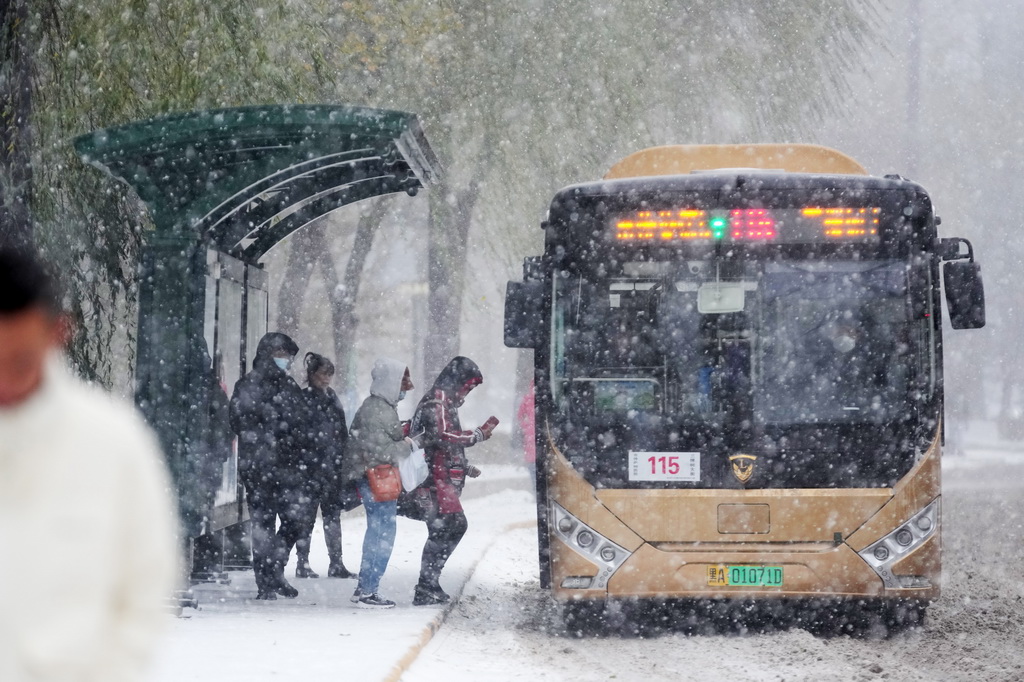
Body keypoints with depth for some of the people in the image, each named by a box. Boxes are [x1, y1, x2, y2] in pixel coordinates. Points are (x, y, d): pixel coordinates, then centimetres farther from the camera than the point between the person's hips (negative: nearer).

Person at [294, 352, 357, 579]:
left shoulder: (331, 397, 15)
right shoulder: (304, 398, -6)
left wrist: (343, 461, 16)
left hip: (333, 467, 7)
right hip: (311, 466, -7)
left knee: (333, 514, 8)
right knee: (308, 514, -2)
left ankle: (336, 563, 12)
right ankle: (302, 563, 4)